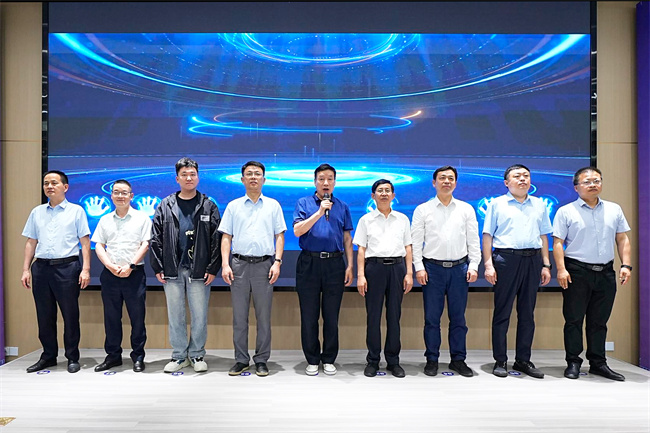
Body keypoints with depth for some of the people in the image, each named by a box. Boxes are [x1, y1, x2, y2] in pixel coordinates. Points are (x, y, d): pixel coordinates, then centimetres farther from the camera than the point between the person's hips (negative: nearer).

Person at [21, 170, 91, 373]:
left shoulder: (76, 211, 3)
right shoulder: (37, 212, 14)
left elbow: (85, 242, -1)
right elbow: (31, 243, 15)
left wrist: (86, 269, -9)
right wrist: (26, 269, 8)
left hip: (67, 267, -4)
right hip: (41, 267, 4)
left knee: (70, 315, 2)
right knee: (44, 315, 10)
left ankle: (72, 358, 13)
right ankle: (48, 356, 23)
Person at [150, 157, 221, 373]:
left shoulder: (208, 206, 3)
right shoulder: (165, 206, 7)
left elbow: (216, 239, -1)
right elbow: (156, 238, 6)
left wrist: (213, 268, -7)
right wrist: (158, 268, 0)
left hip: (199, 271, -1)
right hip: (172, 270, 2)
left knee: (199, 316, 6)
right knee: (175, 316, 10)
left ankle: (197, 354, 21)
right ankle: (179, 356, 22)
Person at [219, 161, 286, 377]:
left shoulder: (273, 205, 8)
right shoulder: (233, 206, 10)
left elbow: (279, 236, 6)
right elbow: (226, 237, 7)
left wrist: (277, 262, -6)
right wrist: (225, 264, -3)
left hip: (264, 264, -1)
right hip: (239, 264, 1)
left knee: (263, 316, 4)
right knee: (239, 316, 6)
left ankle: (261, 360, 15)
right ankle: (241, 359, 17)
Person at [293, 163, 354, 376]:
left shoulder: (342, 206, 11)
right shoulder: (304, 203, 4)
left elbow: (347, 238, 12)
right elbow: (297, 231, -9)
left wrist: (350, 266, 4)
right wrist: (319, 212, -17)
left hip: (334, 264, 1)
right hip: (309, 263, -1)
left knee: (331, 316, 7)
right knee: (309, 316, 6)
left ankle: (329, 360, 21)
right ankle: (312, 360, 20)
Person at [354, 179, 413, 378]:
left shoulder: (402, 219, 12)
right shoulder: (366, 220, 8)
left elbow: (408, 248, 11)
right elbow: (361, 249, 3)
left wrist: (409, 273, 2)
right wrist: (360, 275, -5)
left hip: (397, 267, 1)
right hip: (374, 266, -1)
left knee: (394, 315, 5)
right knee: (373, 315, 2)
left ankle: (393, 361, 16)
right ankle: (373, 361, 13)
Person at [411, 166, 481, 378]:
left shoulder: (466, 209, 9)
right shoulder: (423, 209, 4)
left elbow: (473, 240, 8)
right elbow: (416, 241, 2)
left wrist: (473, 266, 0)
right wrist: (419, 267, -6)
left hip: (459, 267, 2)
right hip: (433, 267, -1)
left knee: (458, 317, 8)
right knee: (432, 317, 3)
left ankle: (458, 359, 19)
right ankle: (431, 360, 15)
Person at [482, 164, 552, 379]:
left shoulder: (539, 204, 16)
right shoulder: (497, 204, 6)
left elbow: (544, 236, 16)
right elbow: (487, 235, 1)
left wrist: (546, 265, 8)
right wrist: (488, 264, -8)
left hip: (532, 259, 4)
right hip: (505, 258, -3)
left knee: (527, 312, 8)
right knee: (502, 312, 0)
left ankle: (523, 360, 18)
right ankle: (500, 361, 8)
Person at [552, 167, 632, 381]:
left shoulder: (614, 210, 12)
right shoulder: (566, 211, 0)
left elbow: (622, 239, 13)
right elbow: (558, 243, -4)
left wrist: (626, 265, 1)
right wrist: (561, 269, -14)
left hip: (605, 272, 4)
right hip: (577, 272, -3)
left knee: (599, 321, 11)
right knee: (574, 319, 2)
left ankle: (598, 363, 21)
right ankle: (573, 362, 11)